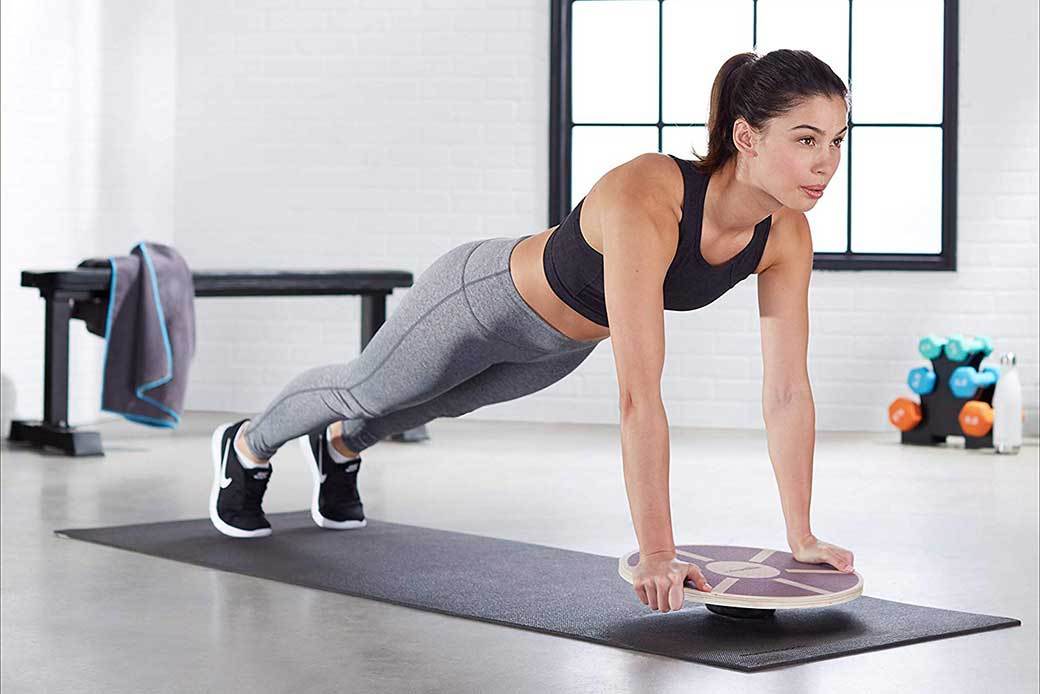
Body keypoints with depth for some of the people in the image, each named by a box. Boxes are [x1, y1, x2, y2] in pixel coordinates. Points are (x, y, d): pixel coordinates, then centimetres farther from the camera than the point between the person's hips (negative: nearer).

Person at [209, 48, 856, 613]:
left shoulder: (786, 236, -26)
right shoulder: (645, 200, -47)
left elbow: (789, 394, -20)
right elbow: (640, 395, -49)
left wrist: (802, 537, -22)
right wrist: (657, 554, -49)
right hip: (482, 298, -6)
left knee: (441, 404, 34)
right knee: (361, 389, 24)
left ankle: (339, 447, 67)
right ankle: (247, 446, 56)